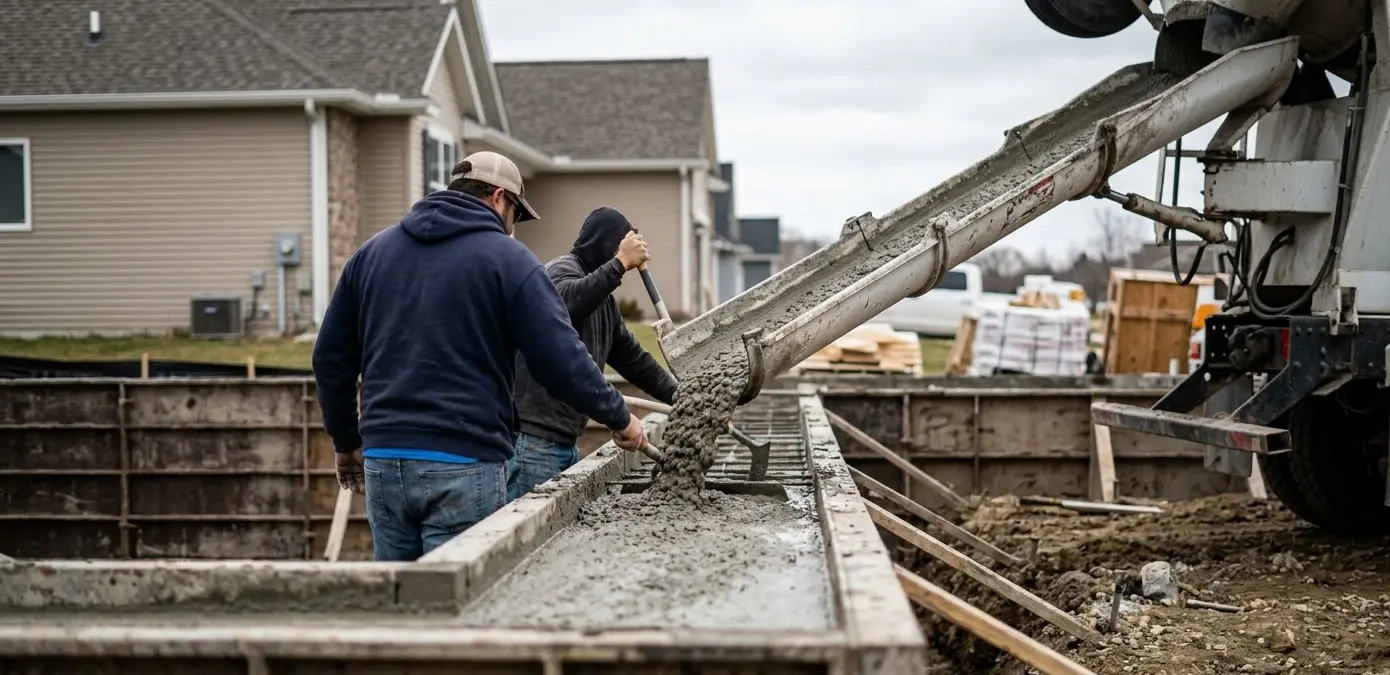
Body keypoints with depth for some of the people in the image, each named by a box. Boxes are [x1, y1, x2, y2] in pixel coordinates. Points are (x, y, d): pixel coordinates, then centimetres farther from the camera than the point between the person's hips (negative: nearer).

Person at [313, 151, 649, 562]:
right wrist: (619, 419, 8)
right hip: (464, 466, -5)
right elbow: (563, 362, -7)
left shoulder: (372, 252, 14)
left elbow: (330, 358, 17)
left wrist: (346, 443, 27)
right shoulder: (509, 259, -2)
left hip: (382, 463, 5)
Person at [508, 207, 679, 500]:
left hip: (566, 442, 10)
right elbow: (567, 300, -32)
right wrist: (621, 263, -28)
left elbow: (632, 357, 24)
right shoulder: (562, 269, -7)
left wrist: (683, 398, 16)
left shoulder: (605, 302, 21)